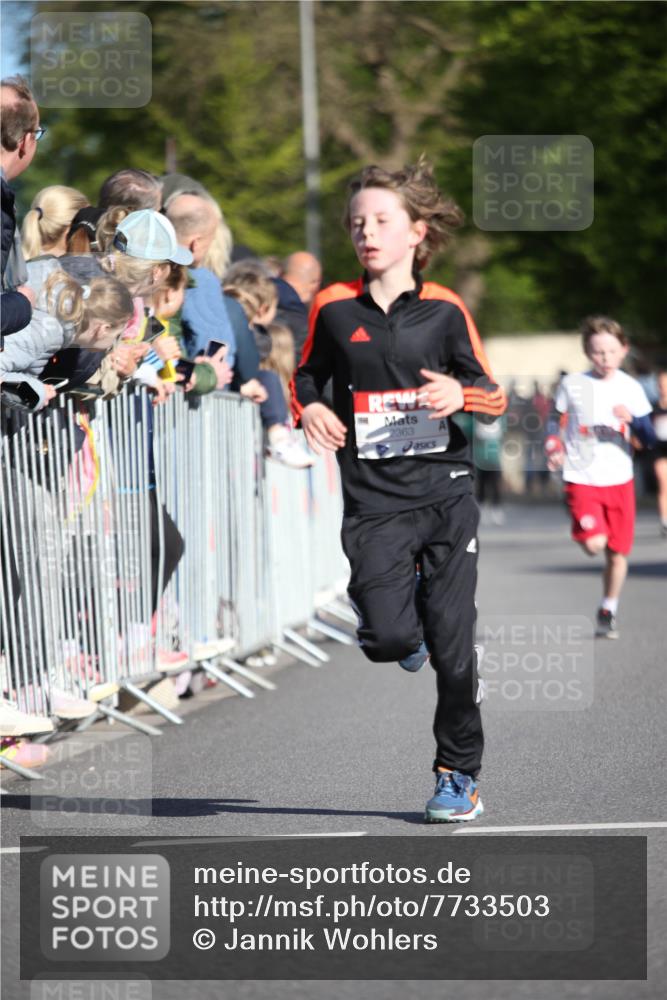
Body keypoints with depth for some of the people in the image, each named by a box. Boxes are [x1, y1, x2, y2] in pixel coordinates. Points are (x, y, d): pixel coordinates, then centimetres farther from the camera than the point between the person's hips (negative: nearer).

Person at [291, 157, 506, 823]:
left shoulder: (444, 310, 2)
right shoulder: (334, 308, 3)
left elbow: (494, 395, 7)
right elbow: (307, 374, 18)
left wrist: (460, 394, -15)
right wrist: (308, 409, -4)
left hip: (446, 495, 0)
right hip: (373, 502, 0)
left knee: (451, 645, 0)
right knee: (388, 639, -15)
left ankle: (459, 774, 17)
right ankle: (384, 608, 23)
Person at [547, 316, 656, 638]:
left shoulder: (631, 388, 2)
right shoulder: (571, 385, -2)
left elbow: (649, 440, 2)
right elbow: (558, 426, 10)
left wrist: (633, 420, -17)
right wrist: (554, 450, -9)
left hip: (619, 479, 2)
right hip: (582, 478, -2)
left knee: (617, 551, 5)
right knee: (594, 543, -22)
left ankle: (608, 612, 23)